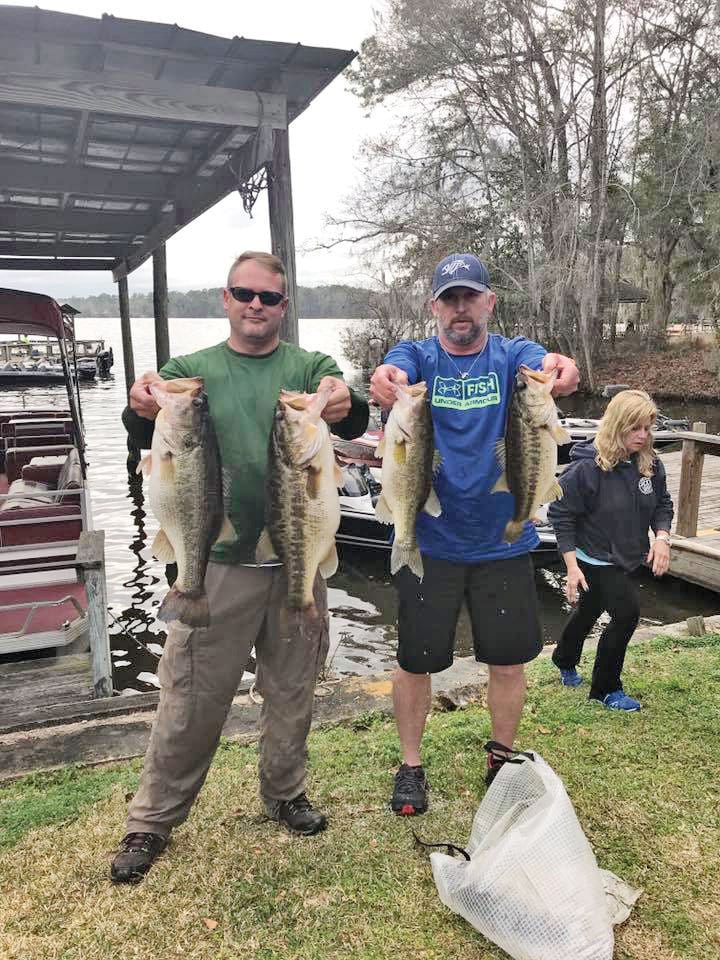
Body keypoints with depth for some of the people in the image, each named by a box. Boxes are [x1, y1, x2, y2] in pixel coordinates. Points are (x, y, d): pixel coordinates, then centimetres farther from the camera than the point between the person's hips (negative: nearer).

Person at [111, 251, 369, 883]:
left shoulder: (311, 368, 5)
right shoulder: (193, 371, 4)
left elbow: (353, 424, -13)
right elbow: (152, 441, -11)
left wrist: (344, 405, -38)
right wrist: (144, 410, -36)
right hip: (219, 560, -1)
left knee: (292, 691, 16)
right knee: (191, 696, 5)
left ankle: (285, 794, 38)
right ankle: (152, 820, 25)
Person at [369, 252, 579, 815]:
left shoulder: (512, 356, 0)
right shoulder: (418, 356, -1)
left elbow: (539, 364, -23)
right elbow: (395, 371, -24)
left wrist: (559, 367, -47)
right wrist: (387, 379, -49)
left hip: (503, 541, 1)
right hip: (428, 540, -1)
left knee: (509, 660, 12)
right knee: (415, 661, 9)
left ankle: (502, 759, 37)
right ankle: (411, 767, 31)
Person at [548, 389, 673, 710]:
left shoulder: (650, 464, -6)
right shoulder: (587, 467, -25)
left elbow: (662, 504, 8)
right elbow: (561, 513, -20)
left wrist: (662, 536, -11)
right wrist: (572, 566, -22)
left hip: (625, 557, 7)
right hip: (594, 559, -7)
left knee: (590, 611, 24)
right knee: (627, 612, -13)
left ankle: (565, 661, 51)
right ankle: (606, 689, 9)